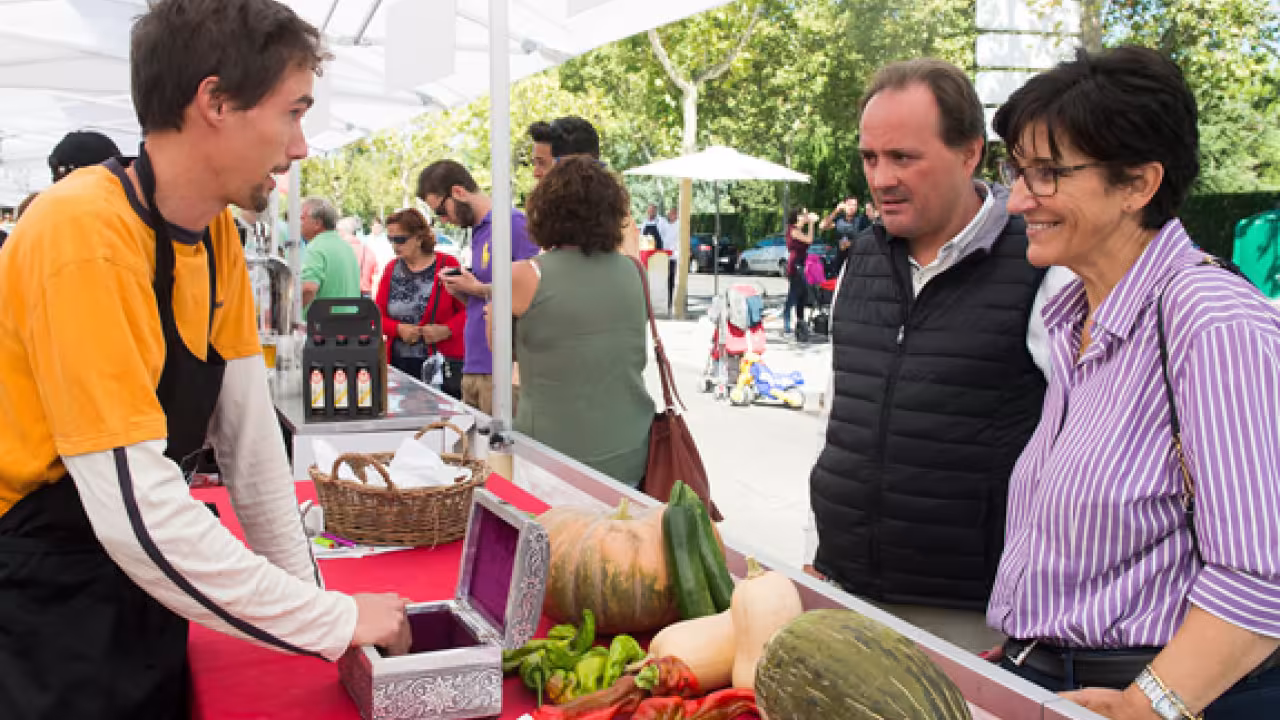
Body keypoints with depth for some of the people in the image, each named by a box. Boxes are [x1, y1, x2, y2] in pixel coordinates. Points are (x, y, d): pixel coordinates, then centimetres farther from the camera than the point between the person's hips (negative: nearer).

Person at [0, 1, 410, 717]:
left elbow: (250, 429, 2)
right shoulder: (86, 235, -26)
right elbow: (137, 512, -30)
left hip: (136, 588, 8)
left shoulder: (217, 230, 0)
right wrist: (336, 620, -24)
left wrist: (309, 593, -1)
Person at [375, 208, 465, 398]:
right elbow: (378, 316, 14)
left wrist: (446, 330, -16)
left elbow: (467, 310, -1)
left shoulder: (447, 264, 1)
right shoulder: (392, 269, 14)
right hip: (400, 365, 3)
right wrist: (399, 329, -5)